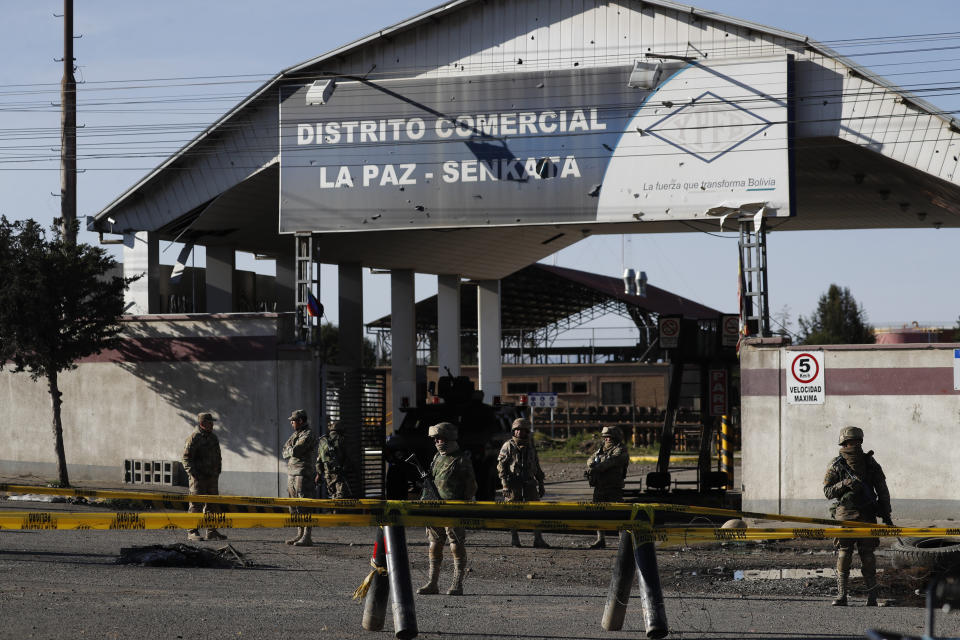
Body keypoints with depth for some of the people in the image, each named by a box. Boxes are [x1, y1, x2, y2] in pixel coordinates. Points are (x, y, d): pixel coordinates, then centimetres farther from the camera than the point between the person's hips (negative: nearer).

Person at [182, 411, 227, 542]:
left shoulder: (213, 437, 16)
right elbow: (187, 458, -12)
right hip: (199, 477, -8)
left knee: (213, 504, 10)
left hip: (212, 477, 8)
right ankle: (192, 532, -8)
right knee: (196, 504, -9)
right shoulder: (194, 437, -8)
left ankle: (212, 531, 16)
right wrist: (193, 473, -19)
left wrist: (217, 472, 19)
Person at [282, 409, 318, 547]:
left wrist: (289, 451, 1)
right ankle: (300, 534, 18)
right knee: (294, 507, 11)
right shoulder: (295, 434, 18)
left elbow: (295, 451, -19)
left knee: (304, 507, -11)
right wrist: (292, 451, -5)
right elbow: (285, 452, 15)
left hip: (303, 474, -9)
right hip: (292, 474, 9)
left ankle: (307, 537, -12)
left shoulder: (308, 435, -11)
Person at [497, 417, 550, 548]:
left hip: (530, 484, 3)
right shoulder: (508, 446, 0)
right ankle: (514, 539, 11)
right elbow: (500, 465, -2)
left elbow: (537, 468, 20)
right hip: (513, 484, -3)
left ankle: (538, 539, 1)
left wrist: (541, 484, 17)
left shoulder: (531, 447, 13)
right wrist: (505, 482, -12)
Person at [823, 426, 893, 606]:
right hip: (845, 515, -1)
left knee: (867, 555, -3)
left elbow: (882, 490, 9)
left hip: (867, 515, 1)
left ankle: (872, 597, 1)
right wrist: (845, 484, -18)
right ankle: (841, 596, 0)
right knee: (844, 555, -4)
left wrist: (886, 515, 5)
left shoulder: (870, 463, 6)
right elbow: (827, 491, -1)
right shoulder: (836, 465, 1)